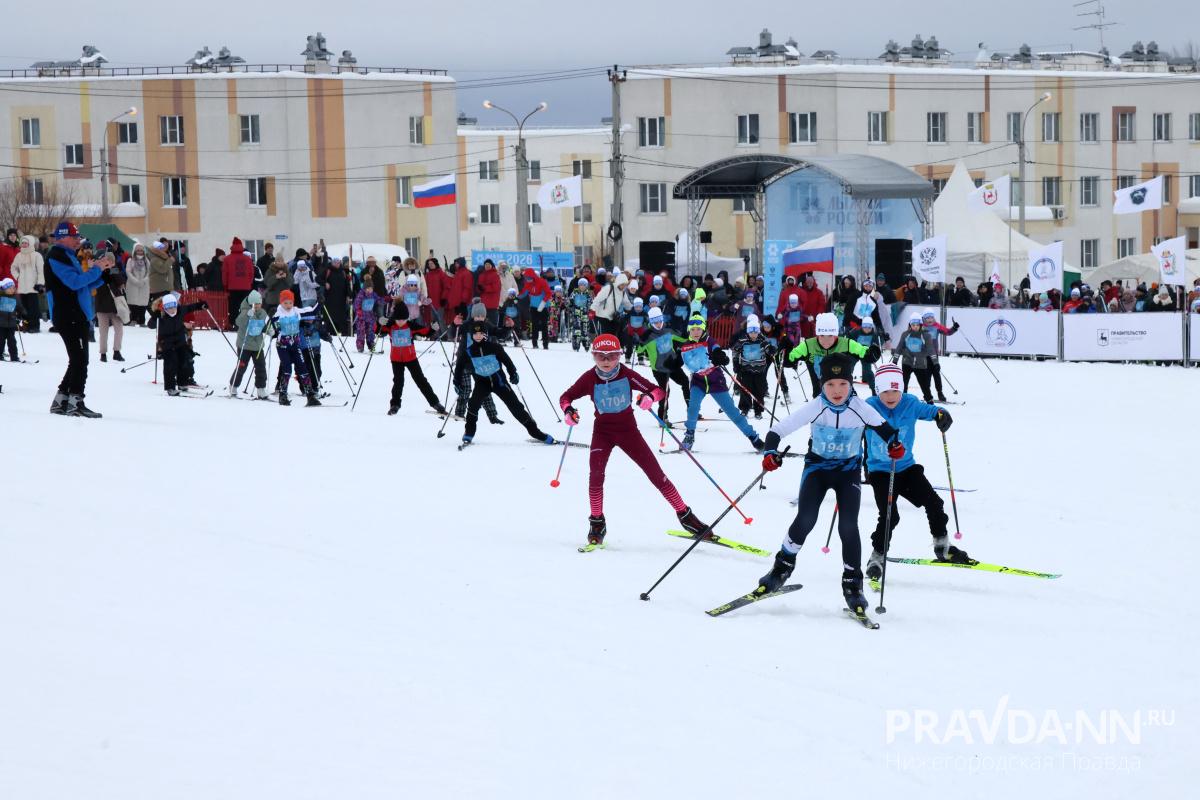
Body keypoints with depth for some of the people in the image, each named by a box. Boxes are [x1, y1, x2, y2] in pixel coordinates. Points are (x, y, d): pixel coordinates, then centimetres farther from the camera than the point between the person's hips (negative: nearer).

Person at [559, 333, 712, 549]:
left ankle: (684, 515, 7)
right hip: (603, 430, 0)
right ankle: (597, 523, -6)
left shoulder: (627, 375, -15)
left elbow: (657, 390, -15)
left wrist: (650, 397, -39)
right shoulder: (589, 379, -12)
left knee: (655, 473, -3)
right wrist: (568, 410, -26)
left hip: (628, 428, 0)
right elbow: (565, 397, -4)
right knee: (596, 472, -21)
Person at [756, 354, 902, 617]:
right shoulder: (814, 408, -19)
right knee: (805, 519, -18)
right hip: (817, 467, 0)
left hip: (848, 470, 0)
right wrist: (770, 452, -37)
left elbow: (882, 427, 2)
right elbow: (777, 430, -19)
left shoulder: (860, 409, -17)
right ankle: (783, 566, 5)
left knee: (848, 526, -13)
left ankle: (852, 584, 2)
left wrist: (894, 444, -18)